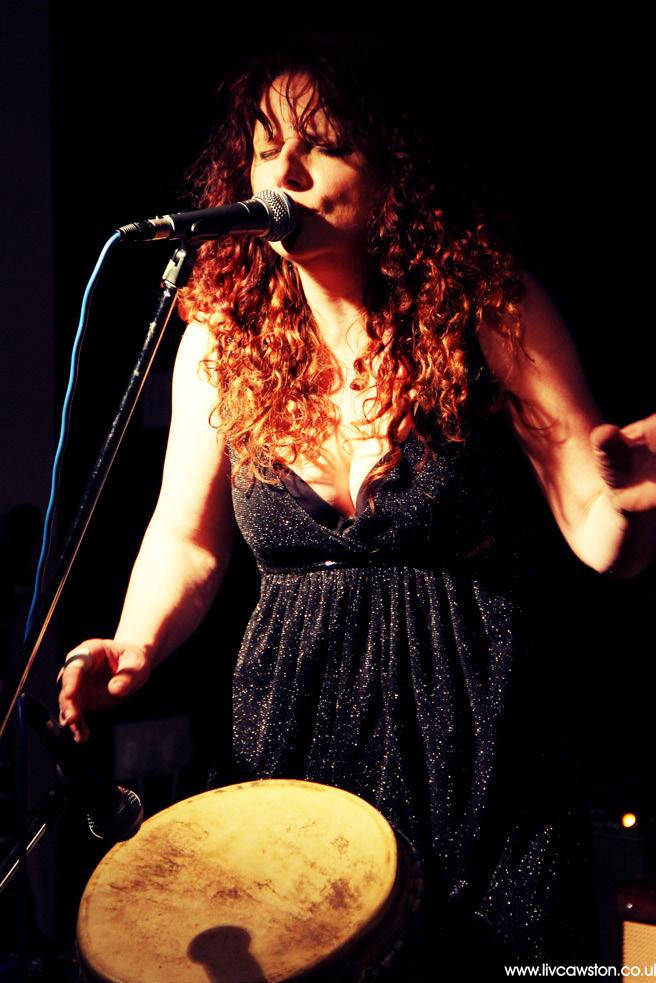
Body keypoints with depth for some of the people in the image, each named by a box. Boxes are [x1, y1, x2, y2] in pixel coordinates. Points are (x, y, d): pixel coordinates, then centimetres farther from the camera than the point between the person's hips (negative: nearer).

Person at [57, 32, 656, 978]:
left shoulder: (491, 312, -10)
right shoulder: (220, 338, -3)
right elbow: (186, 537, 4)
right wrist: (136, 646, -14)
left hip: (481, 729, -2)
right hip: (301, 725, 2)